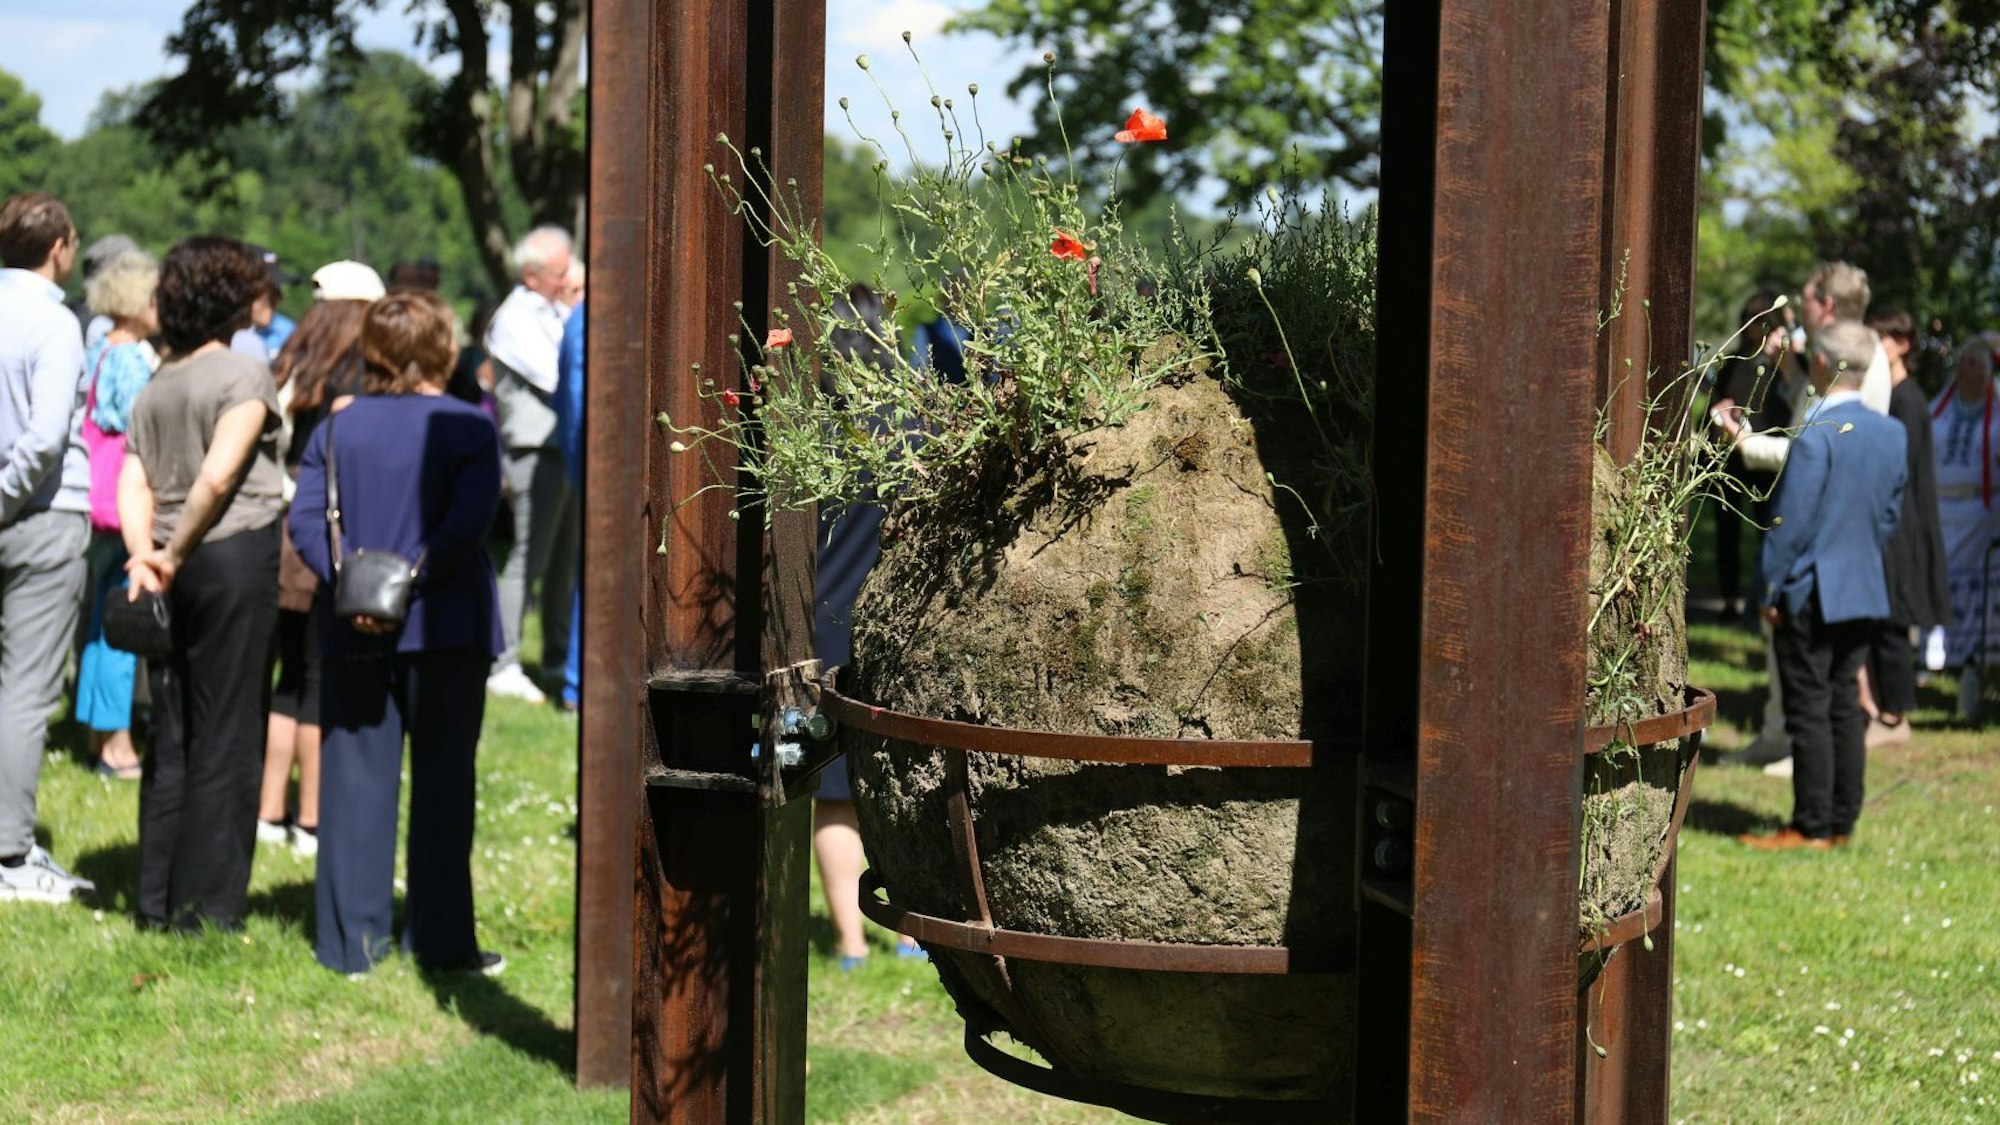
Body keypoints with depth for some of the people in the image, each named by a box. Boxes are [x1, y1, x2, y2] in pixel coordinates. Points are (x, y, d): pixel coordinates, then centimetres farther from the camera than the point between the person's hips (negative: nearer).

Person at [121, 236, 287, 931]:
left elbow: (133, 483, 3)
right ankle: (209, 906, 2)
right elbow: (218, 478, -18)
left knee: (170, 736, 12)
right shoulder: (244, 376, -8)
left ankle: (158, 902, 15)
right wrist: (175, 554, -10)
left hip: (176, 573, 7)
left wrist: (145, 554, -6)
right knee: (227, 739, -1)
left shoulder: (154, 387, 14)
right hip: (237, 558, -7)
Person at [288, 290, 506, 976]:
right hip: (446, 630, -3)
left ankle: (351, 941, 8)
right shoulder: (468, 427, -5)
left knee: (356, 777, 7)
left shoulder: (338, 426, 6)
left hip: (354, 634, 3)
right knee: (442, 779, 4)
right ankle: (440, 940, 6)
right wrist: (409, 579, -15)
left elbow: (304, 518, -3)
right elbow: (466, 524, -19)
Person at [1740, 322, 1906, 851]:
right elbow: (1890, 514, 13)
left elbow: (1790, 522, -17)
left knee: (1809, 709, -2)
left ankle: (1812, 827, 0)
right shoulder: (1892, 434, 5)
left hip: (1812, 590, -7)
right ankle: (1842, 822, 15)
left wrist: (1768, 589, -9)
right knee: (1845, 704, 12)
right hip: (1865, 589, 7)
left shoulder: (1816, 435, -18)